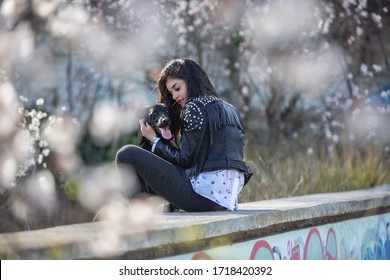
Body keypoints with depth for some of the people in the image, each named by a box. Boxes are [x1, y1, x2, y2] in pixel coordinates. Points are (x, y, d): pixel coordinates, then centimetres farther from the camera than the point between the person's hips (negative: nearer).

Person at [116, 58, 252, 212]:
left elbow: (184, 159, -8)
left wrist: (154, 139, 6)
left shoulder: (196, 107, -7)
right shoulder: (228, 109, 20)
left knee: (127, 154, -7)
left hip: (206, 192, -10)